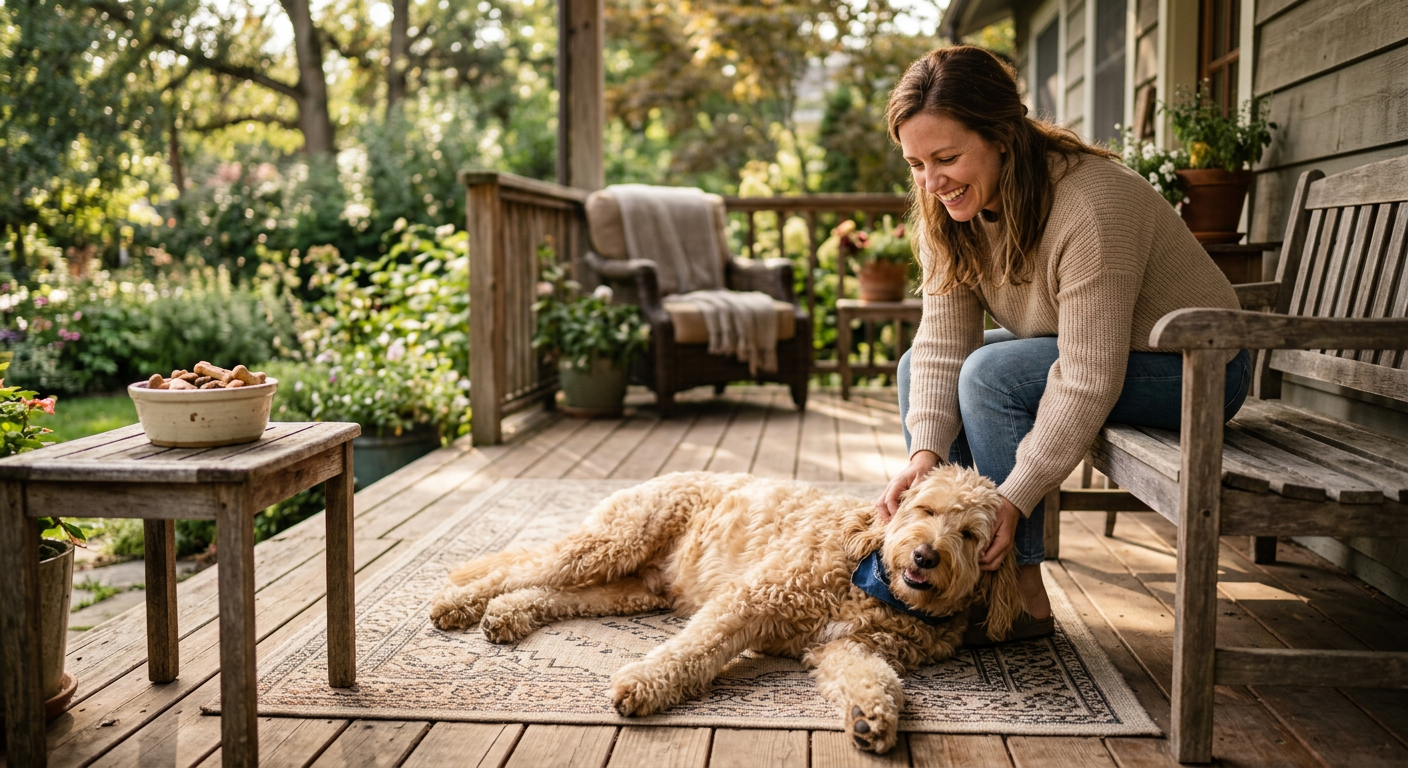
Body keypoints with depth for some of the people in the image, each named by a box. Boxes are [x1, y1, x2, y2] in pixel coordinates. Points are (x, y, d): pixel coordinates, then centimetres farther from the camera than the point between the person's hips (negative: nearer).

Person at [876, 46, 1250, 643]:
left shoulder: (1091, 207, -33)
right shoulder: (951, 209, -9)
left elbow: (1088, 381, -33)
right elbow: (943, 343, -12)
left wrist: (1014, 499, -32)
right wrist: (925, 453, -26)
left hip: (1198, 368, -8)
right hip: (1079, 346, 8)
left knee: (992, 374, -28)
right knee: (917, 367, -2)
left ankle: (1023, 598, -16)